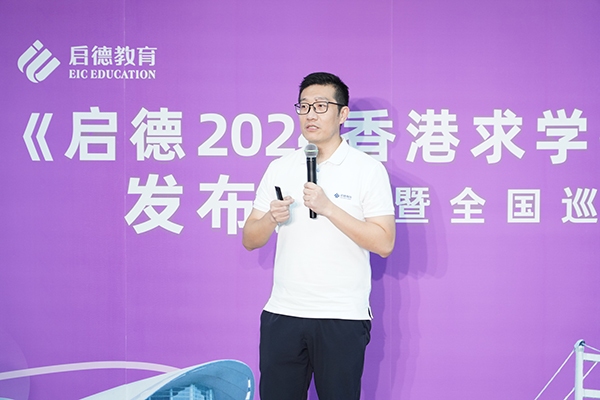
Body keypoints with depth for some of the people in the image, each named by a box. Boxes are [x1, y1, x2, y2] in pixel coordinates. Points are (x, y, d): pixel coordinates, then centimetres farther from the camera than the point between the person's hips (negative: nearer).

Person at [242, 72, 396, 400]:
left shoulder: (368, 169, -2)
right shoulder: (279, 168, 10)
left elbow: (384, 243, -11)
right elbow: (249, 240, 10)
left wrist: (328, 207, -18)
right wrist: (271, 218, -12)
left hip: (342, 318, -3)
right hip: (281, 312, 4)